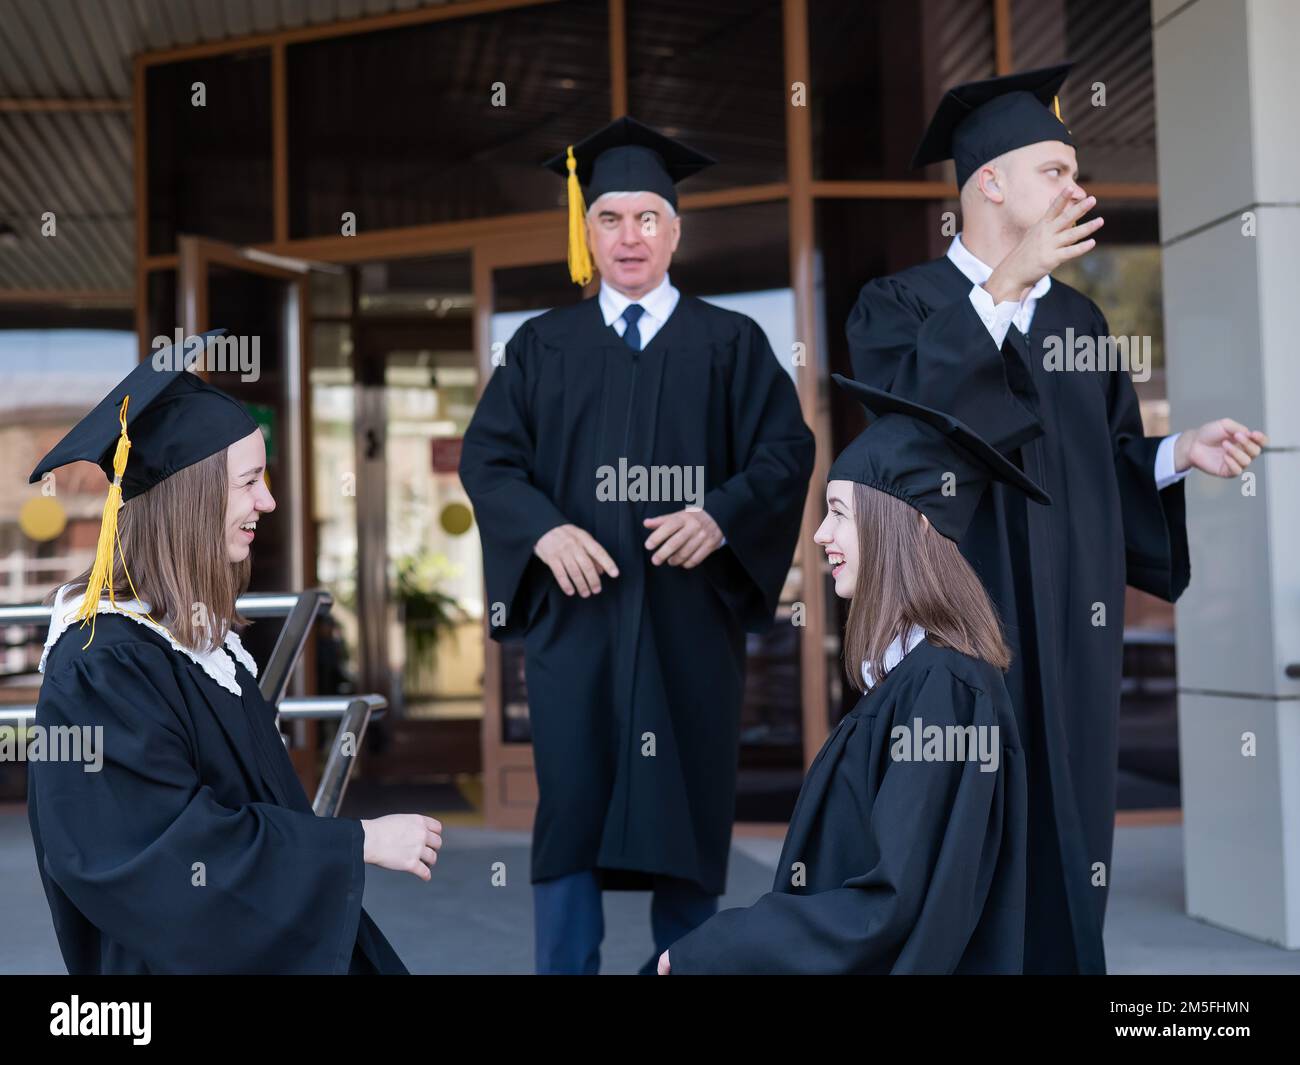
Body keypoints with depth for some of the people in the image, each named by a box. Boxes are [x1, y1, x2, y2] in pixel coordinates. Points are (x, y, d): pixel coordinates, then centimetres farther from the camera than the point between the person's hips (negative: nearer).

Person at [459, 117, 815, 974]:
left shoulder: (731, 344, 8)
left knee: (687, 804, 5)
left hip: (691, 614, 0)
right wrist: (545, 530, -16)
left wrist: (721, 516, -18)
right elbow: (487, 458, 3)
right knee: (573, 799, 1)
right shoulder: (543, 346, 10)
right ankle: (565, 963, 10)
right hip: (576, 610, 0)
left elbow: (787, 451, 0)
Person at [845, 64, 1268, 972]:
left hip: (1066, 631, 5)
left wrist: (1179, 452, -7)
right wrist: (1005, 284, -21)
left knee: (1062, 839, 6)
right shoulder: (898, 305, 0)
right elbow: (899, 414, -21)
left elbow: (1109, 458, 13)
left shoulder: (1079, 317, 15)